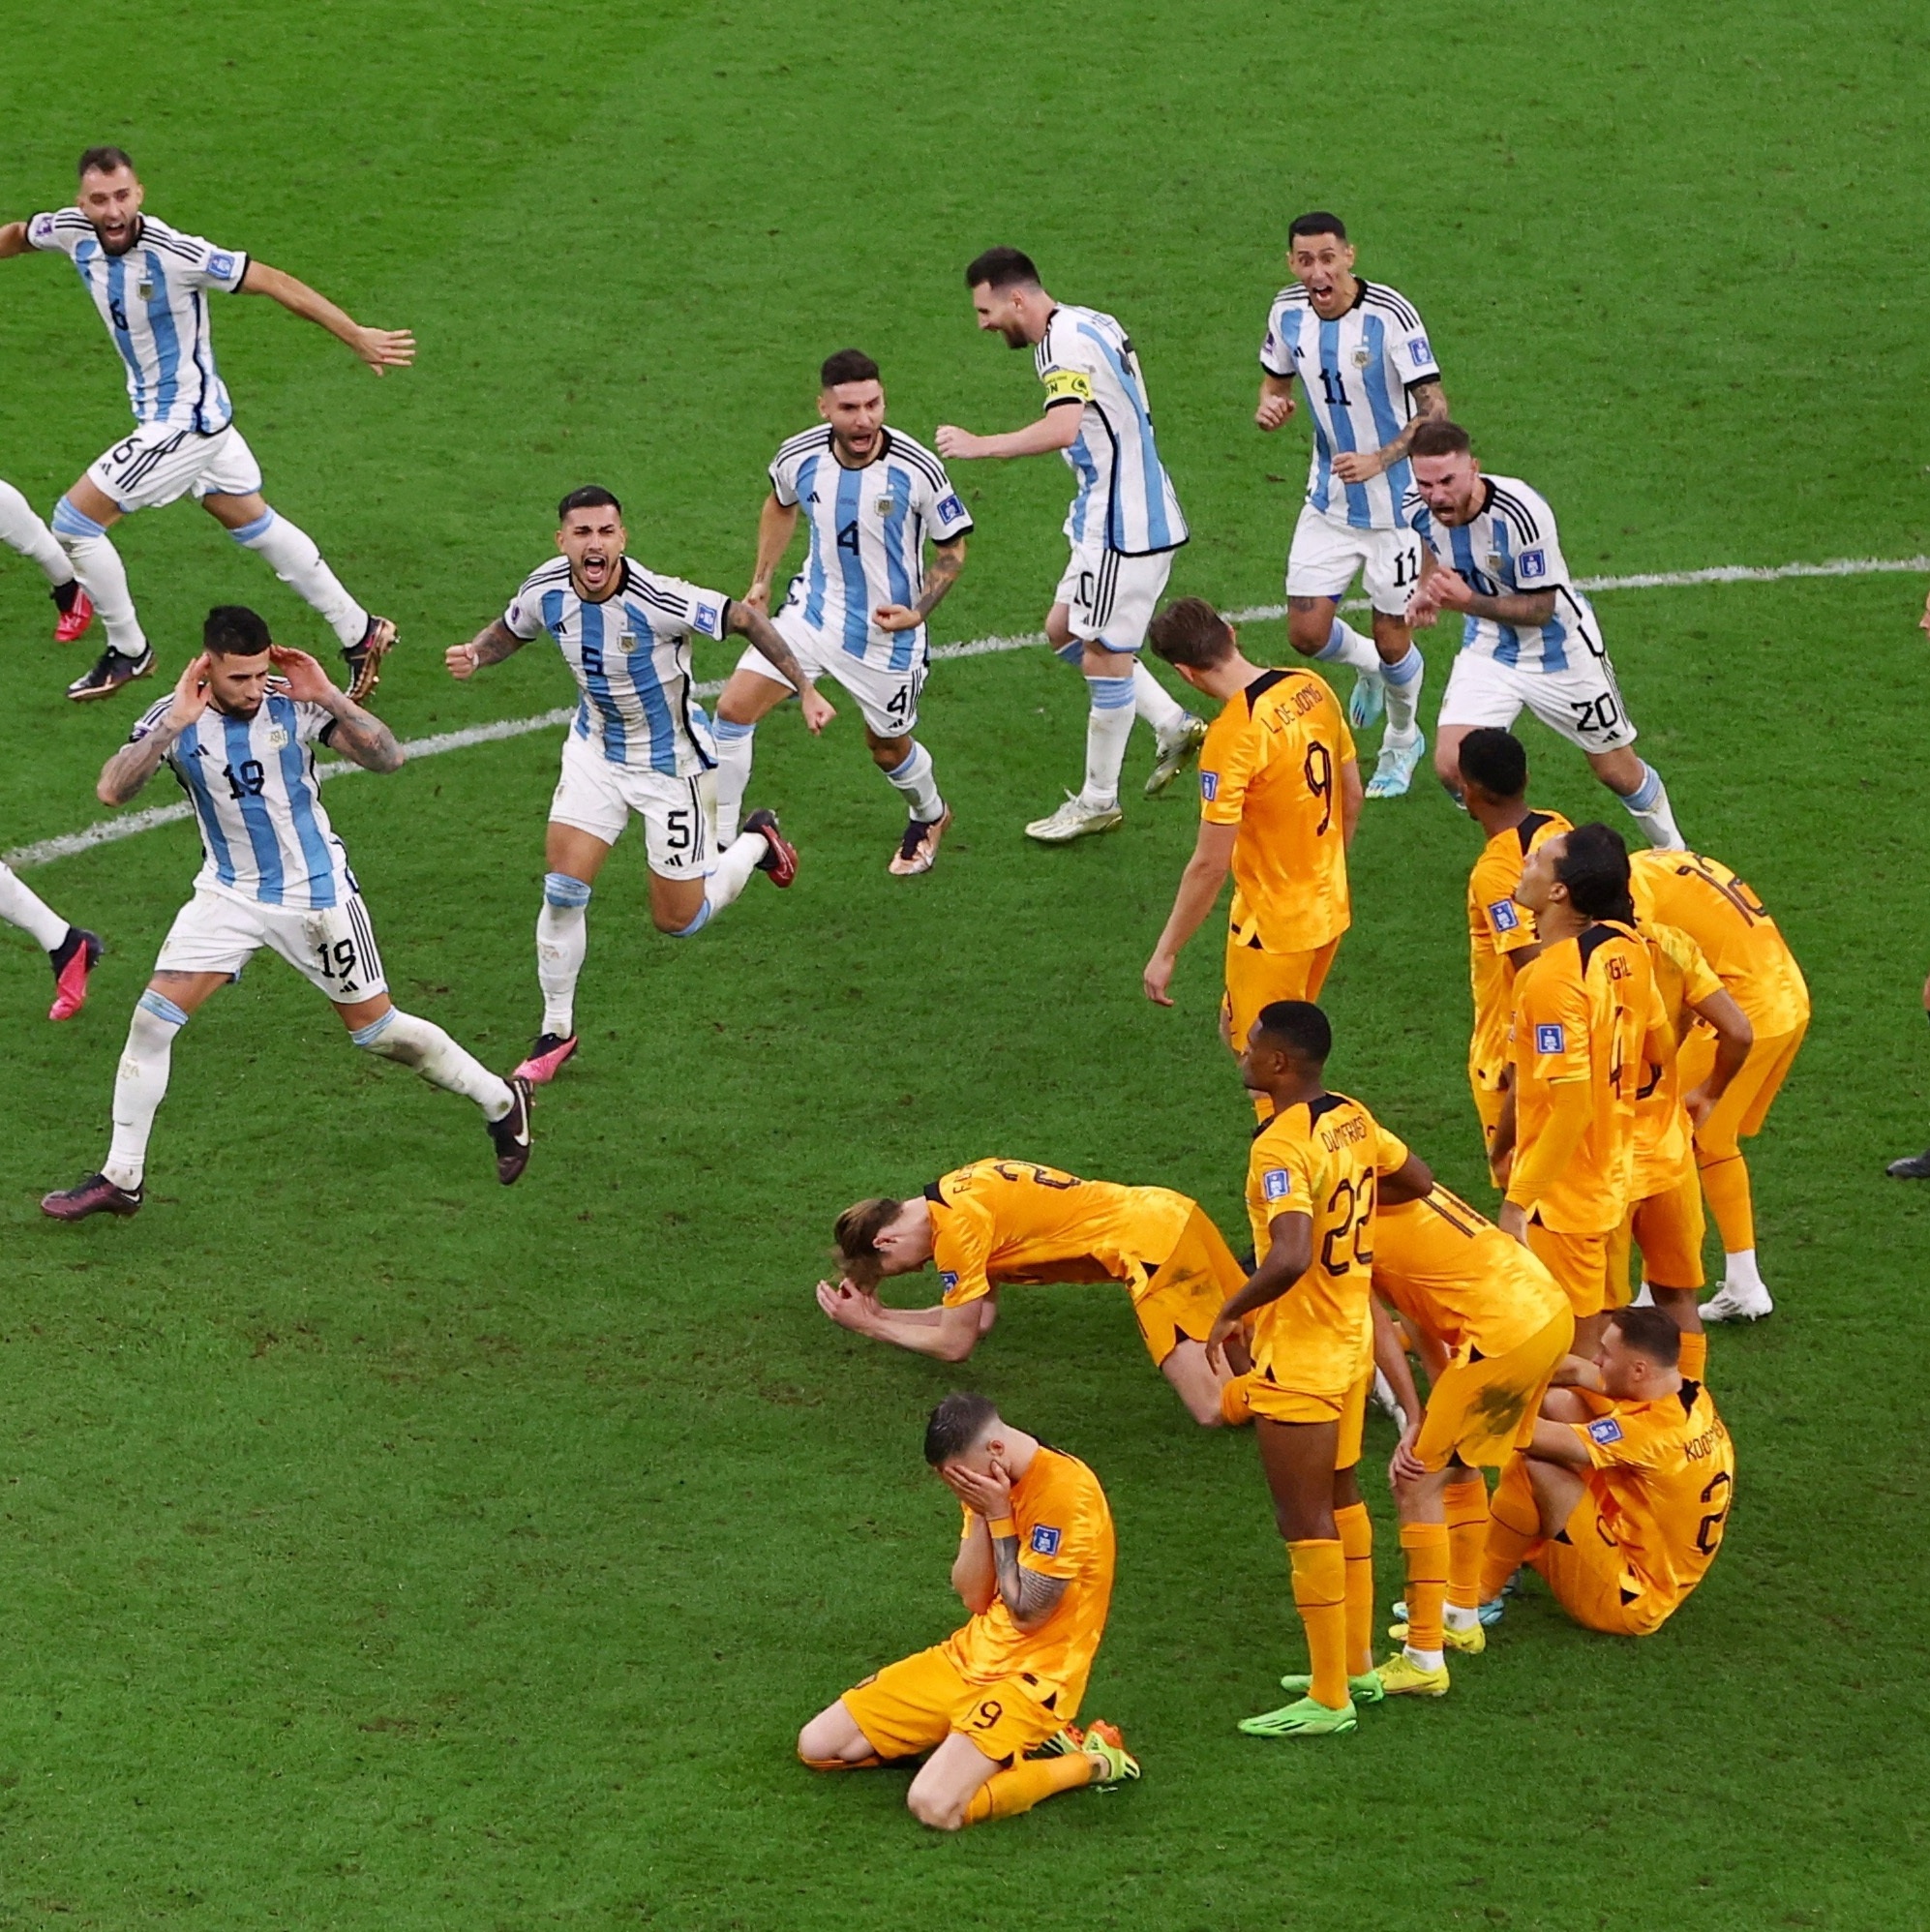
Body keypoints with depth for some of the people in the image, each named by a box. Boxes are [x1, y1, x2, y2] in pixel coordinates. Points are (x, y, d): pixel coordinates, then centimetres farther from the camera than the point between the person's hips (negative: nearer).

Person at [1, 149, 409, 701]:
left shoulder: (174, 253, -29)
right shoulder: (72, 231, -10)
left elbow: (273, 283, -25)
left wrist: (357, 336, -25)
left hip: (182, 422, -8)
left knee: (74, 522, -5)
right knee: (254, 523, 19)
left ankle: (128, 653, 15)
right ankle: (360, 632, 30)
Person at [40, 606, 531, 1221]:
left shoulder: (294, 704, -16)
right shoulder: (174, 719, -13)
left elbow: (387, 758, -18)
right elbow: (112, 790, -26)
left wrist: (331, 698, -29)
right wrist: (173, 724, -34)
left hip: (317, 893, -2)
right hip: (228, 894, 2)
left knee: (377, 1029, 5)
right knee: (152, 1019, -9)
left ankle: (502, 1101, 27)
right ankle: (121, 1179, 2)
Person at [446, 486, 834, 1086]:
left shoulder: (659, 601, -31)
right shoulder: (546, 590, -14)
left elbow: (745, 618, -20)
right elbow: (508, 631, 8)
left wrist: (806, 689, -22)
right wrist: (473, 654, -14)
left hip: (673, 763, -4)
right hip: (596, 750, 4)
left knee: (678, 921, 6)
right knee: (563, 888, -9)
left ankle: (756, 842, 35)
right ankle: (556, 1032, 9)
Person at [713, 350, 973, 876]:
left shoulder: (918, 470, -23)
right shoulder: (800, 456, -13)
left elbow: (952, 549, -8)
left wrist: (918, 612, -21)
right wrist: (761, 580, 12)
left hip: (886, 631, -3)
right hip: (812, 612, 3)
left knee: (887, 746, 15)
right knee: (735, 707, -12)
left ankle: (929, 816, 50)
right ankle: (716, 843, -1)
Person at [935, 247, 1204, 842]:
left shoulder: (1064, 343, -19)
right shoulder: (1092, 325, 11)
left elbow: (1062, 429, -36)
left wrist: (980, 446, -33)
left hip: (1123, 526, -10)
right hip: (1113, 516, 10)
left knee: (1104, 658, 0)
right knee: (1063, 629, 17)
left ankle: (1098, 801, 11)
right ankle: (1173, 725, 20)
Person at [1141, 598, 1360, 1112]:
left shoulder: (1232, 735, -26)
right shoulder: (1313, 689, -4)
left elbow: (1210, 864, -23)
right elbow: (1351, 797, 9)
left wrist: (1165, 953, -14)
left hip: (1271, 926, -8)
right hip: (1331, 910, 8)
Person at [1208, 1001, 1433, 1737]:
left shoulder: (1282, 1146, -25)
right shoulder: (1353, 1118, 1)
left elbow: (1288, 1258, -36)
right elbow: (1417, 1179, 18)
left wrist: (1231, 1312, -21)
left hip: (1298, 1361, -9)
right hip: (1353, 1340, 9)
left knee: (1306, 1523, -1)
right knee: (1341, 1501, 21)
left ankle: (1328, 1699, 5)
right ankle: (1357, 1665, 32)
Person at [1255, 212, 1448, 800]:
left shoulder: (1389, 314, -22)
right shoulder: (1288, 311, -6)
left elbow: (1433, 407, -20)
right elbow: (1276, 376, 13)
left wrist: (1380, 460, -32)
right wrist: (1270, 405, -11)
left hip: (1394, 504, -4)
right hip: (1327, 502, 5)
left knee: (1391, 637, 5)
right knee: (1306, 631, 0)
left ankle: (1403, 739, 34)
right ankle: (1367, 665, 36)